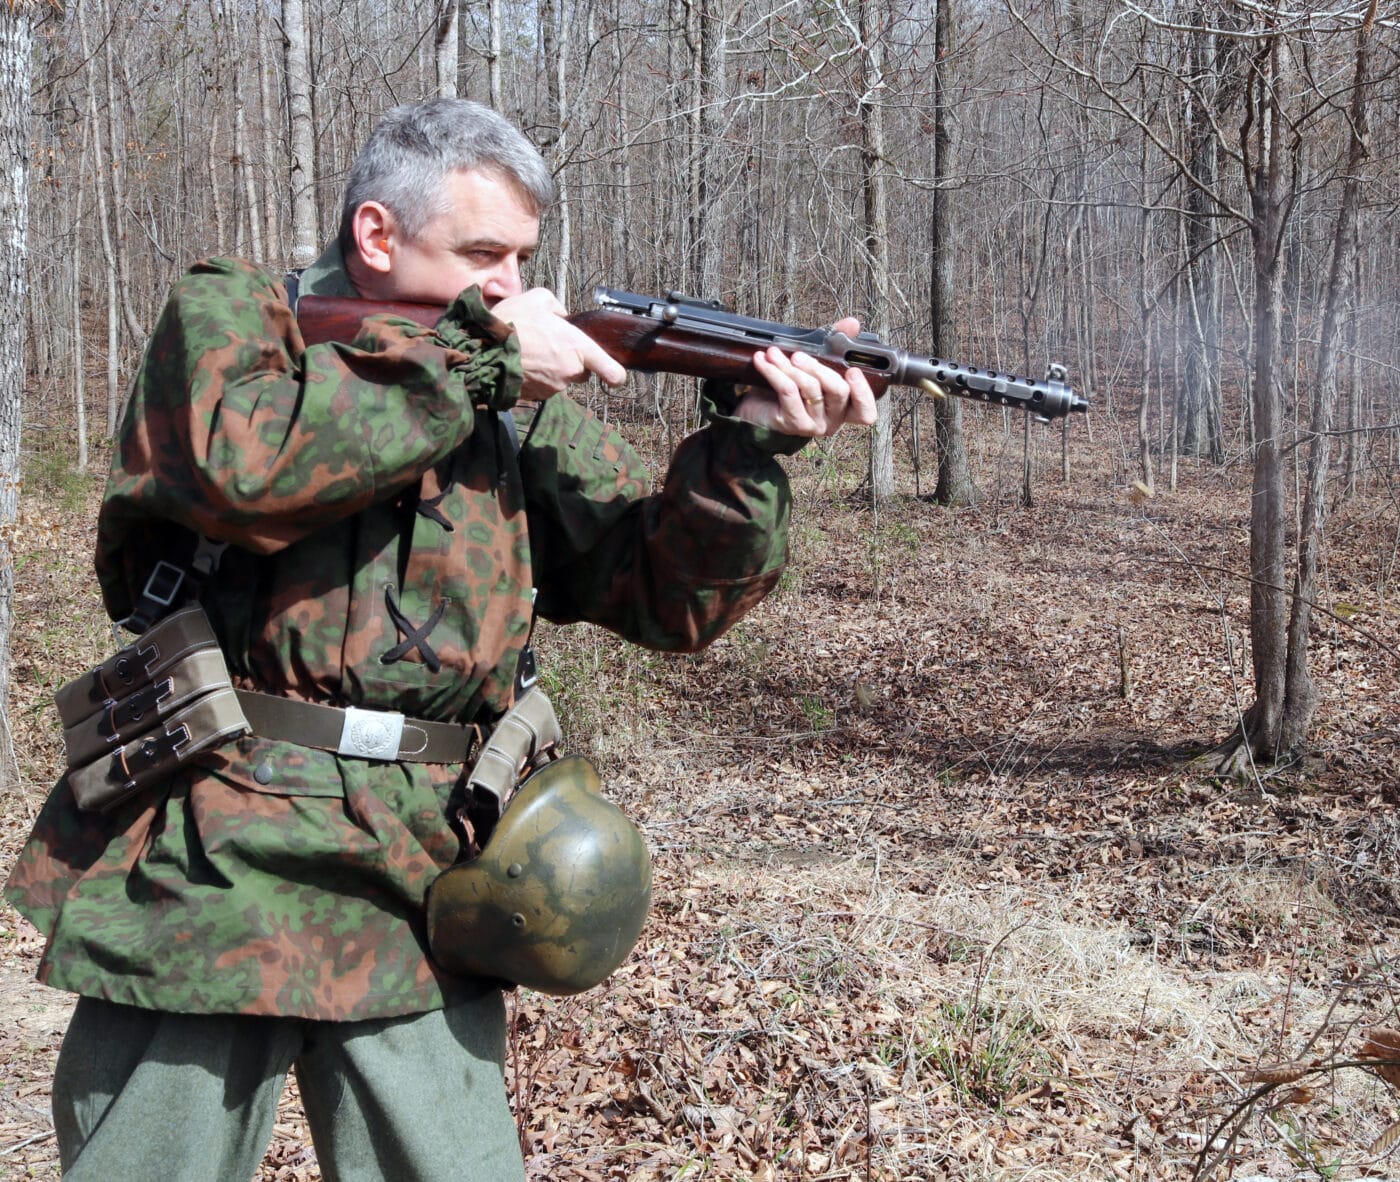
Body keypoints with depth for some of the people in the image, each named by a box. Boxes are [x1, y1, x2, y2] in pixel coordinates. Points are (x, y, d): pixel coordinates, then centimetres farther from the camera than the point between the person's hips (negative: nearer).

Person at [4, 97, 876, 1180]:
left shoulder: (528, 407, 9)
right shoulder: (229, 312, 0)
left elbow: (671, 597, 4)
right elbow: (241, 467, -22)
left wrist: (749, 445, -13)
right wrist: (474, 357, -16)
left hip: (419, 897, 3)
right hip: (204, 886, -2)